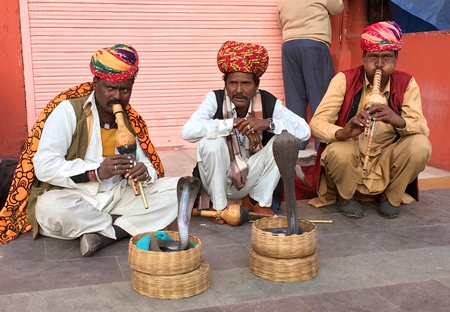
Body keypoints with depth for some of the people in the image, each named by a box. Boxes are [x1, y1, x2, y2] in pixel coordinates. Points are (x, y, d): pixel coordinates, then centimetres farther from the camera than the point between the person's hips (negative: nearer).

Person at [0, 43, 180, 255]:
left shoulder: (131, 120, 6)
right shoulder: (68, 110, -10)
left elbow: (147, 165, 5)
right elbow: (44, 166, -18)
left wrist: (144, 173, -21)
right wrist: (96, 172, -29)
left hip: (118, 197, 5)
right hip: (75, 198, -4)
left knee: (178, 189, -12)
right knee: (50, 209, -39)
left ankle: (104, 234, -22)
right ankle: (127, 227, -17)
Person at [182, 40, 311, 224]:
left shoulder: (269, 102, -11)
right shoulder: (215, 99, -16)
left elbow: (304, 130, -19)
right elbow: (188, 131, -32)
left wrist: (268, 123, -33)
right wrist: (233, 123, -36)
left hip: (251, 180, 2)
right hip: (217, 180, -2)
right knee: (211, 140, -31)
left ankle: (258, 201, 0)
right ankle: (218, 205, -8)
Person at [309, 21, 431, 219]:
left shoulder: (407, 84, -6)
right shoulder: (344, 80, -12)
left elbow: (423, 130, -15)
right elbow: (316, 123, -19)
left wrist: (399, 121, -38)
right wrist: (343, 133, -42)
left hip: (387, 160, 2)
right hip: (350, 155, -2)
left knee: (420, 145, -25)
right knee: (338, 152, -34)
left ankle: (389, 196, 2)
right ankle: (345, 196, 0)